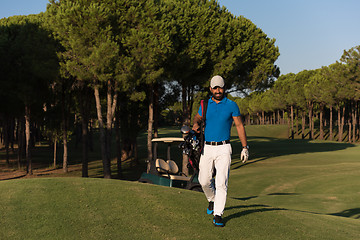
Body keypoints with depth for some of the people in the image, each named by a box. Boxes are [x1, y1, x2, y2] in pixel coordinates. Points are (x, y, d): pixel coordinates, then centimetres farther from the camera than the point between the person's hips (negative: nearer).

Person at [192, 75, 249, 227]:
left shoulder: (231, 105, 0)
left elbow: (239, 126, 2)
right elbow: (198, 117, 23)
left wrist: (245, 148, -3)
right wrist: (196, 124, -3)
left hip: (223, 148, -3)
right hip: (207, 148, 3)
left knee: (221, 183, -9)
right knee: (204, 180, 2)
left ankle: (218, 215, -4)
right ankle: (212, 200, 33)